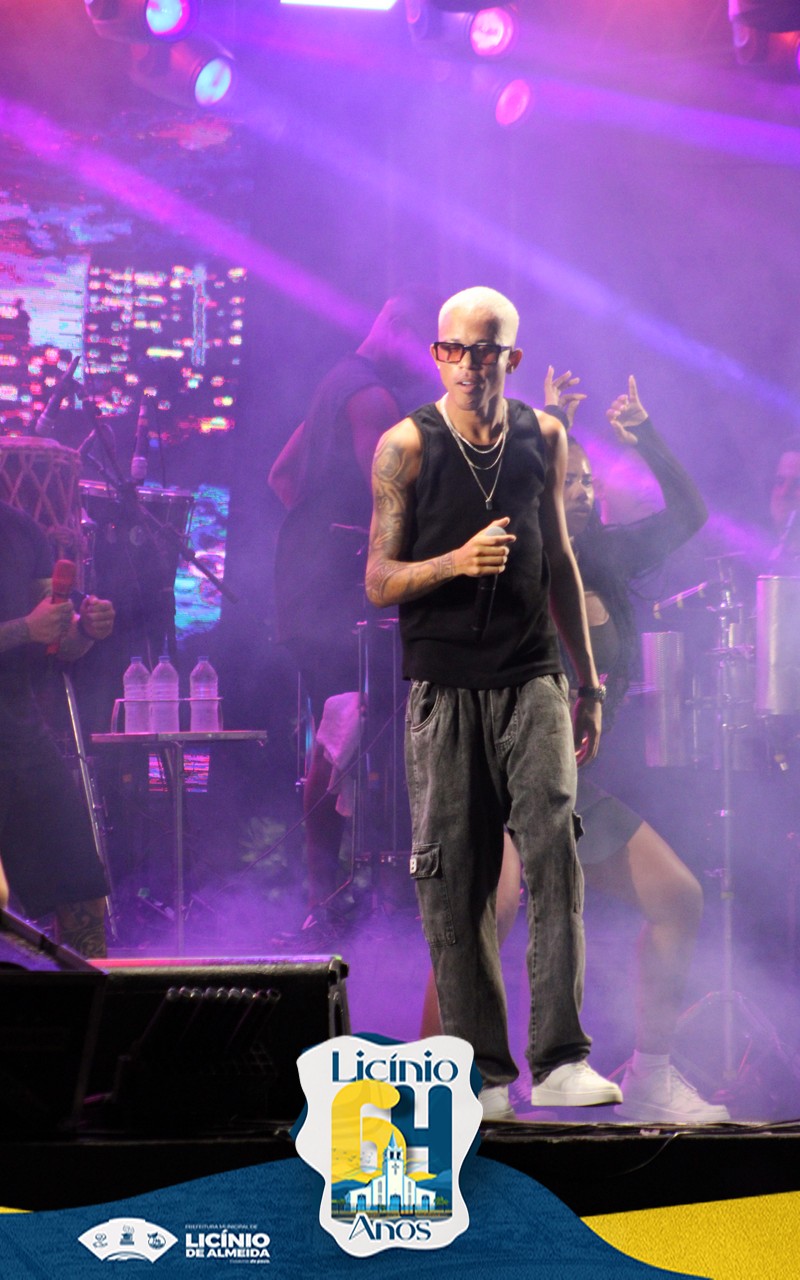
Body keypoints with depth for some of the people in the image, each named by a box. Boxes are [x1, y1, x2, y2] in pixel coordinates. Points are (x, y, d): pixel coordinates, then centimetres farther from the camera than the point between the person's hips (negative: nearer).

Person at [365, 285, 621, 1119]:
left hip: (532, 681, 2)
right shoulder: (406, 446, -1)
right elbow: (379, 582, -3)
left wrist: (587, 680, 18)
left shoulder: (542, 438, 9)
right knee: (453, 879, 0)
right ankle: (484, 1073, 8)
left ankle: (559, 1062, -13)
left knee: (555, 851, -13)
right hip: (443, 686, -2)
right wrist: (456, 561, -22)